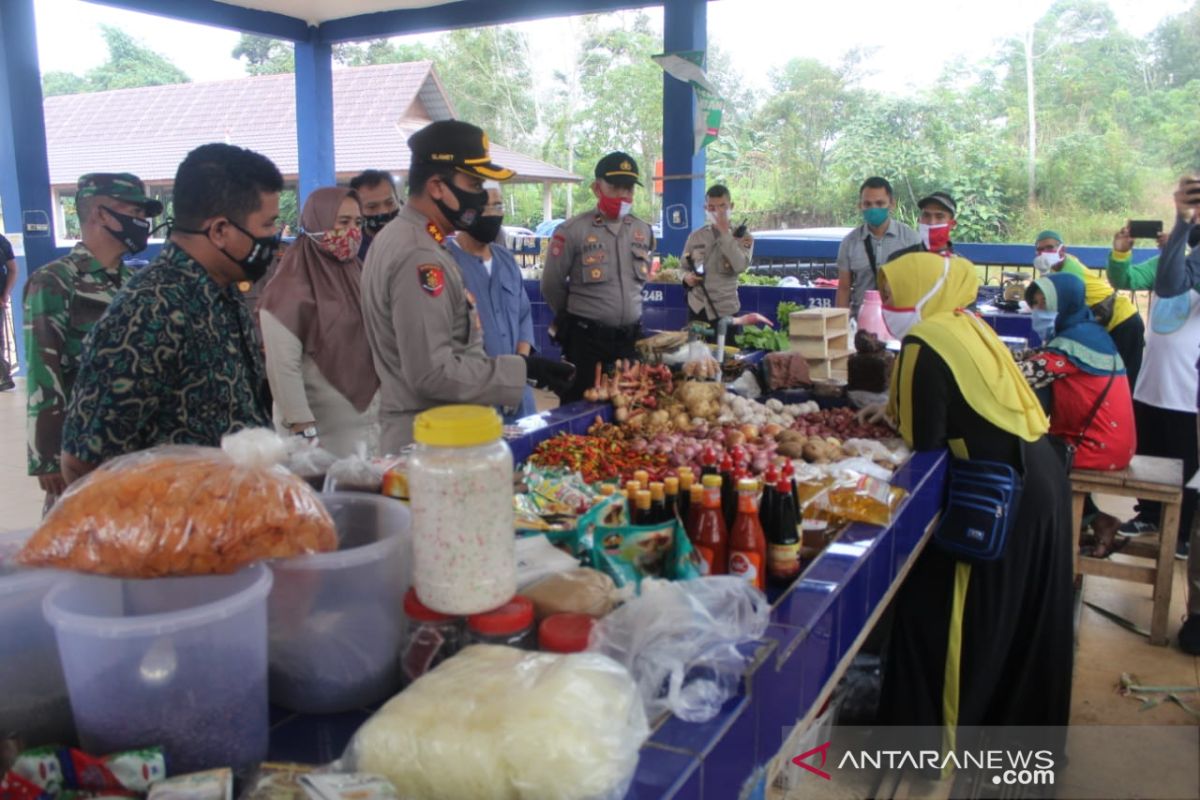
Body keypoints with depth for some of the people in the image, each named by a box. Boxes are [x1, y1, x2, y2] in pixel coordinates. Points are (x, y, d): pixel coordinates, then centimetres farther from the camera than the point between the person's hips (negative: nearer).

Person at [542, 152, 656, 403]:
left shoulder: (643, 231, 7)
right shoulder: (572, 231, -10)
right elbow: (551, 286, -3)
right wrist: (578, 316, 9)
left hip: (630, 338, 5)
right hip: (585, 339, -5)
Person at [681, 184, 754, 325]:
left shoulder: (743, 237, -2)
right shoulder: (695, 236, 7)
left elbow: (741, 266, -20)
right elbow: (684, 268, 16)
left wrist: (724, 232, -17)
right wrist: (687, 277, -8)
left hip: (725, 311, -3)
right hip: (697, 309, 3)